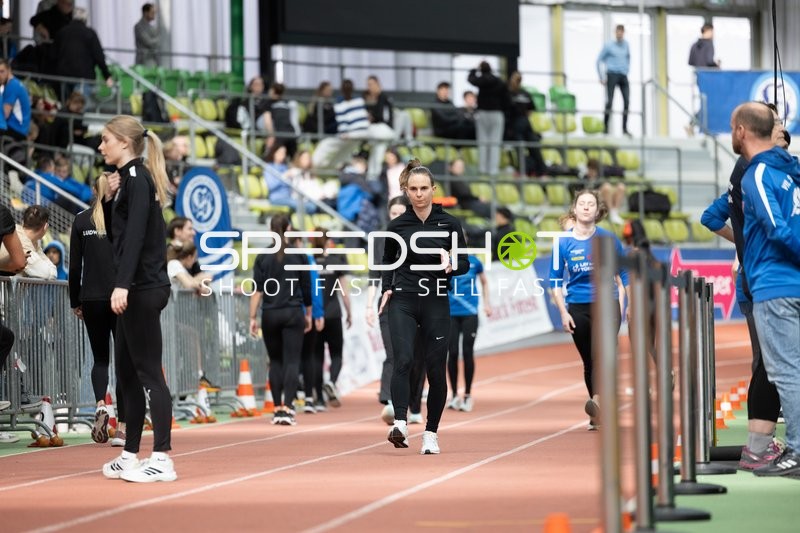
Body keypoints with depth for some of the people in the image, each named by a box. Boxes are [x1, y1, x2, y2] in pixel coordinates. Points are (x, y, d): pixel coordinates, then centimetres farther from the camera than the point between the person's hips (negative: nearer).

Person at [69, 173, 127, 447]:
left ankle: (100, 404, -15)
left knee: (100, 357, 14)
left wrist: (75, 302, 11)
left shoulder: (81, 220, 3)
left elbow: (74, 266, 3)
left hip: (92, 299, 2)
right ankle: (122, 427, -1)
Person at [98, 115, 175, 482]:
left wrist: (123, 285, -28)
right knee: (127, 372, 12)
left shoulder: (137, 178, -12)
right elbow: (117, 235, 21)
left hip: (143, 288, -10)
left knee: (148, 372, -10)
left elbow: (135, 234, -22)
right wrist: (109, 199, 7)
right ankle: (130, 455, 17)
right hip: (135, 289, 10)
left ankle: (162, 459, -11)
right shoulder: (129, 179, 17)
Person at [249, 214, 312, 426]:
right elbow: (306, 289, 4)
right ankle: (287, 408, -14)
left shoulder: (263, 258, 0)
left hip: (270, 314, 1)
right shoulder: (298, 256, 0)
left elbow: (257, 291, -5)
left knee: (275, 361, 12)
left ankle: (277, 408, 13)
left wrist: (253, 317, -3)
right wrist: (308, 314, 15)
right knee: (292, 361, -3)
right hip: (293, 313, -1)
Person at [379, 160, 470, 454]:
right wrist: (387, 288, 3)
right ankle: (400, 424, -29)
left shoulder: (449, 223, 1)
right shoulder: (397, 226, 4)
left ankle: (431, 434, 15)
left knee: (436, 370, 2)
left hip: (436, 303, 0)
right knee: (403, 360, -20)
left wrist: (451, 265, -17)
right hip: (403, 301, 0)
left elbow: (464, 264, 4)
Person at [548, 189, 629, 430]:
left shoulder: (608, 238, -3)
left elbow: (624, 272, 6)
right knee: (589, 362, 7)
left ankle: (596, 402, -37)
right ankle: (599, 413, 17)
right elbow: (555, 280, 4)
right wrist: (563, 313, -3)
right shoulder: (563, 242, -2)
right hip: (578, 308, 2)